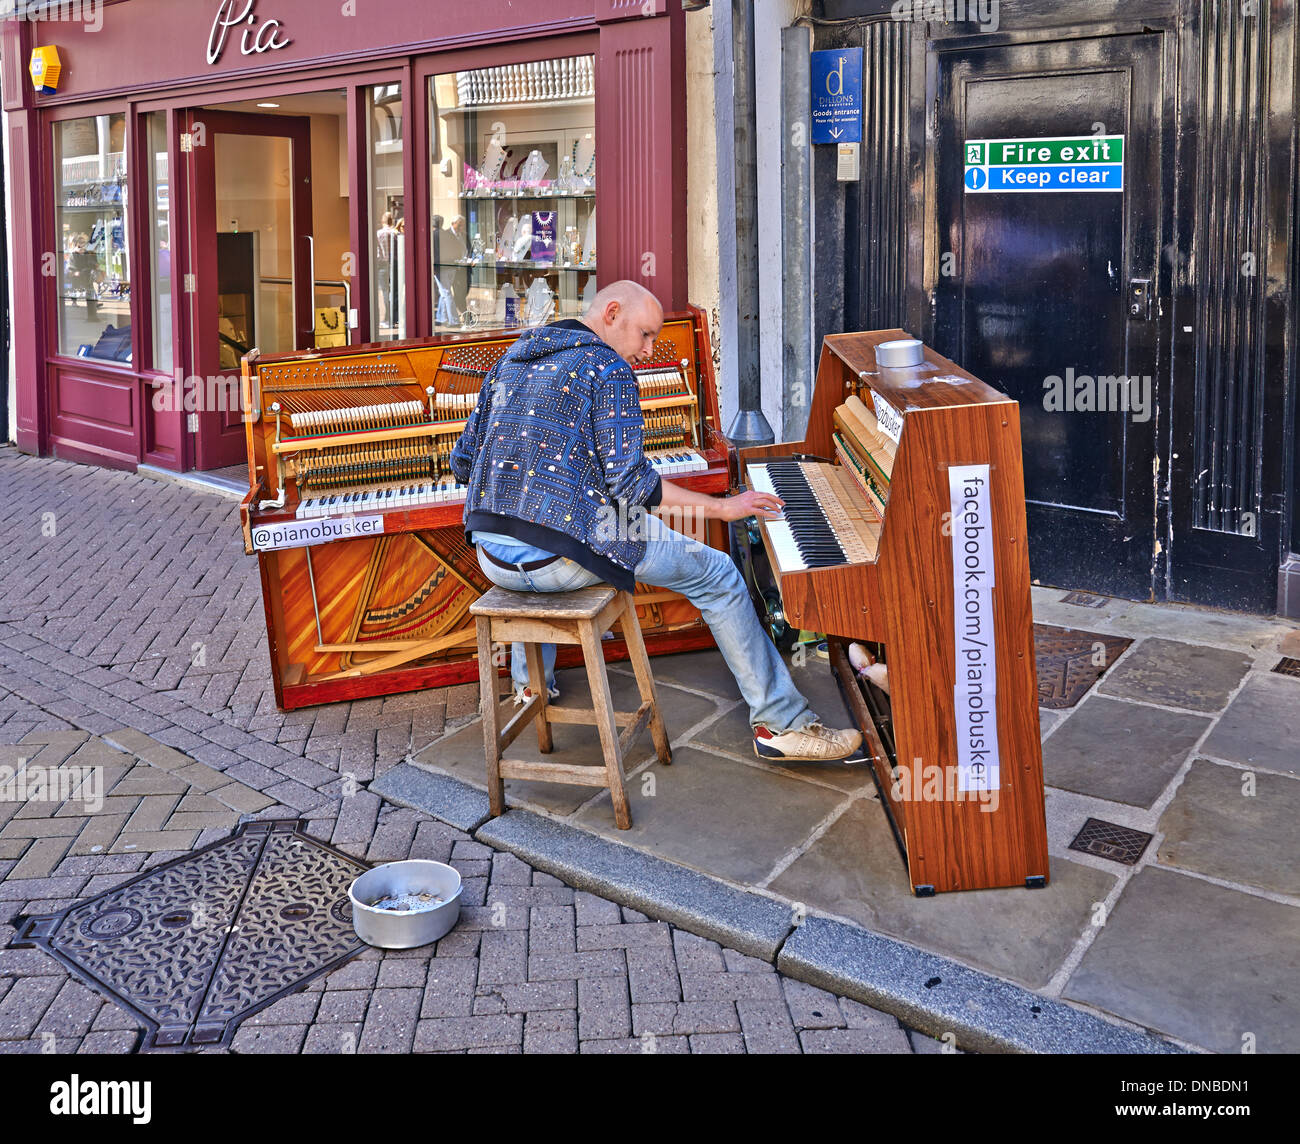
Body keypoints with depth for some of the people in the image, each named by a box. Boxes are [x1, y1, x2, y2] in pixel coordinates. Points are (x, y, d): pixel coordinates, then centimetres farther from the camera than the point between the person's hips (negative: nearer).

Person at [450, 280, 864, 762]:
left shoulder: (513, 357, 16)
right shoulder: (608, 368, -6)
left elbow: (464, 461, 17)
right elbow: (630, 482, -15)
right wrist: (722, 507, -7)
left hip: (492, 557, 7)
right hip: (560, 559, -7)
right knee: (717, 574, 8)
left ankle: (532, 686, 50)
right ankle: (781, 722, 11)